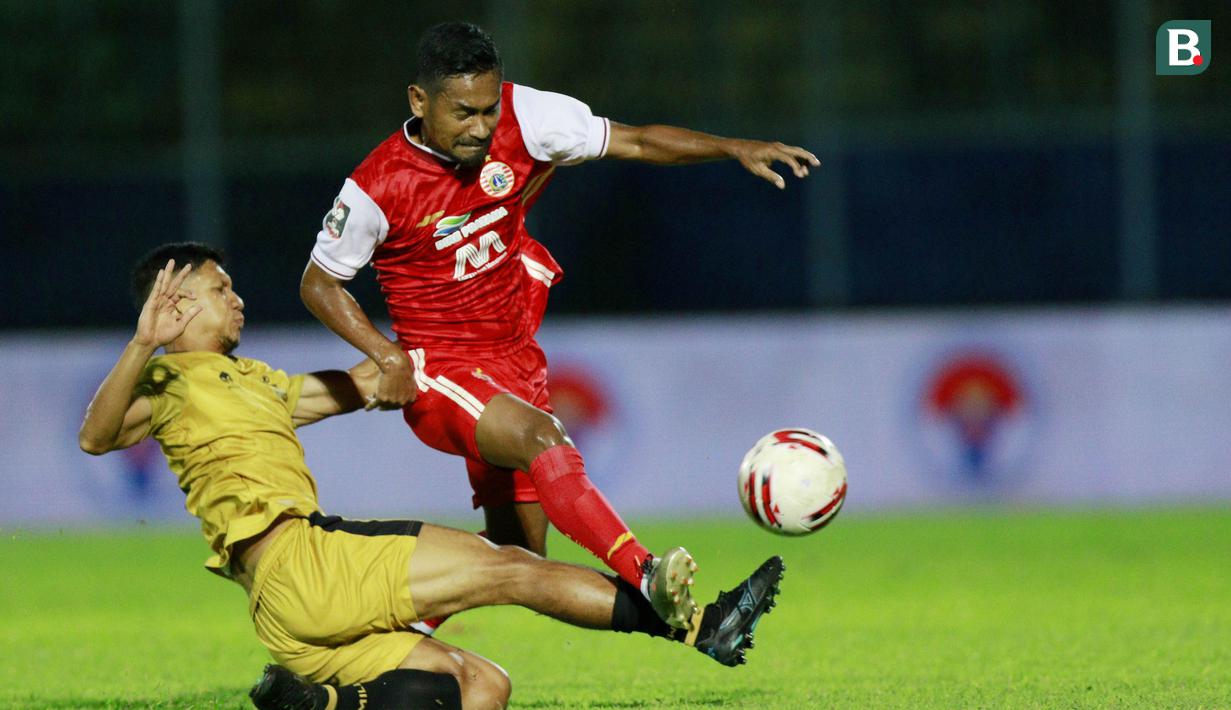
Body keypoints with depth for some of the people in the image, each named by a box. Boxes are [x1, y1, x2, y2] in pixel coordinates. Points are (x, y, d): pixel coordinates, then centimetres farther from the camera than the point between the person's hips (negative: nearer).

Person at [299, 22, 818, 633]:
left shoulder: (522, 118, -10)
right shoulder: (377, 189, -18)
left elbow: (633, 142, -3)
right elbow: (319, 284, -5)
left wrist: (734, 148, -15)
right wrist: (390, 357, -17)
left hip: (514, 357, 6)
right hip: (439, 373, -6)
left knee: (516, 554, 7)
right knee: (542, 439, -35)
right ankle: (647, 579, -53)